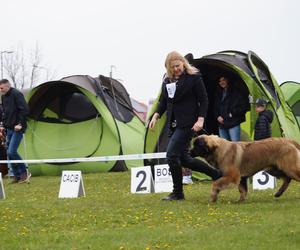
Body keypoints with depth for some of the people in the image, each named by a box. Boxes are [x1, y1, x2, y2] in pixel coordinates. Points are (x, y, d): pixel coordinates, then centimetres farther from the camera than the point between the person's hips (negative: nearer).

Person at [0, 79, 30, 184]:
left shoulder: (16, 94, -13)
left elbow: (24, 110, -17)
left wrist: (20, 124, -18)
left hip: (17, 128, -9)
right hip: (9, 128, 9)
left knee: (12, 152, -15)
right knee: (10, 153, 7)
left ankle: (24, 173, -3)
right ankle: (17, 176, 15)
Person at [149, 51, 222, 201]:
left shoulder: (194, 77, -7)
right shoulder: (167, 80, 10)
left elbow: (203, 100, -6)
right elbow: (163, 101, 16)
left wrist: (200, 120, -16)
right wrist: (156, 115, 1)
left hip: (187, 124, -7)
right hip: (173, 124, 7)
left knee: (172, 155, -14)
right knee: (183, 158, 8)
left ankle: (177, 193, -2)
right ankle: (216, 174, 23)